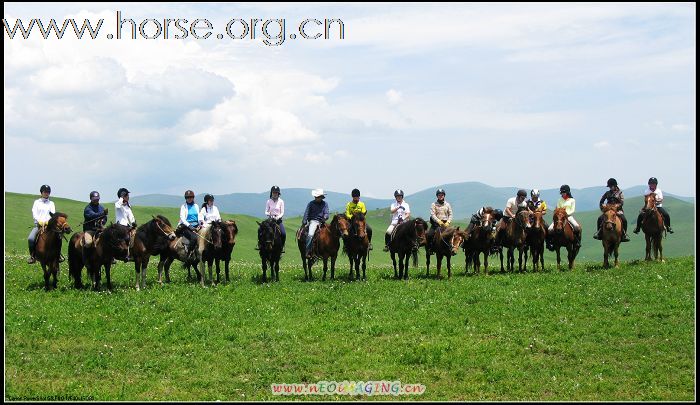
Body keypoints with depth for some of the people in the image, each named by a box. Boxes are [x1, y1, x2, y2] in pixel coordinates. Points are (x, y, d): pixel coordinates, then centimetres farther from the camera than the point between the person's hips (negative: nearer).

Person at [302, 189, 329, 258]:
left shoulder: (325, 204, 11)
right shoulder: (311, 203, 4)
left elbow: (327, 213, 4)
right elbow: (306, 213, 1)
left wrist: (325, 217, -20)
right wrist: (304, 222, -9)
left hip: (322, 222, 3)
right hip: (313, 221, -3)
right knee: (310, 235, -26)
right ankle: (307, 252, -22)